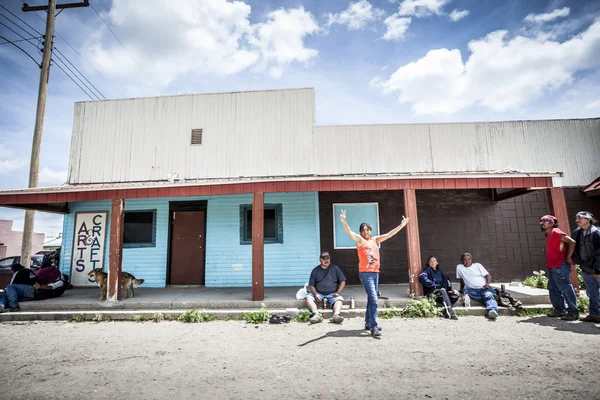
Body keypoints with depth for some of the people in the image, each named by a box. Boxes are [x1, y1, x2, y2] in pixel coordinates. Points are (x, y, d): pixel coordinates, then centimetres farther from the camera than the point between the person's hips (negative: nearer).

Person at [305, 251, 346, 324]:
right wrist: (315, 294, -11)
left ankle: (336, 315, -52)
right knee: (308, 297, -27)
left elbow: (343, 281, 9)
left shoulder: (335, 268, 9)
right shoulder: (315, 270, 10)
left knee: (339, 299, -32)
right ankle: (317, 314, -43)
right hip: (319, 294, 1)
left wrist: (338, 292, -6)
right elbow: (311, 285, 8)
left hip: (332, 294, -1)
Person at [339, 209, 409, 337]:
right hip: (365, 273, -7)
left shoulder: (375, 240, 12)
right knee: (373, 300, -13)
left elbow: (389, 234, 15)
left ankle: (368, 323, 29)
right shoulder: (360, 240, -4)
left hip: (375, 273, 7)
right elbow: (350, 233, -21)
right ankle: (374, 328, -10)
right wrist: (344, 222, -38)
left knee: (371, 299, 15)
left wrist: (401, 225, 12)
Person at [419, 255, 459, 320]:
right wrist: (433, 285, -19)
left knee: (455, 295, -13)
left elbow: (445, 280, 14)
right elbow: (422, 277, -19)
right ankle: (450, 314, -35)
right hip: (431, 293, -6)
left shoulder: (439, 271, 20)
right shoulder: (428, 269, 0)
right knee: (443, 291, -33)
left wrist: (451, 289, -5)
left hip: (441, 292, 6)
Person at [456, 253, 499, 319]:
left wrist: (487, 284, -14)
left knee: (488, 295, -33)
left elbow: (488, 276, 5)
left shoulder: (477, 265, 10)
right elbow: (461, 280, 20)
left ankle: (492, 311, -54)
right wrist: (462, 289, 20)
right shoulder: (459, 267, 10)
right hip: (472, 290, 1)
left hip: (483, 288, -1)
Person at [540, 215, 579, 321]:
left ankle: (573, 312, 4)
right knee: (553, 289, 14)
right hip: (551, 267, 10)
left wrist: (568, 257, -16)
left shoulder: (556, 232, -12)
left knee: (565, 288, -4)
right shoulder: (548, 235, 14)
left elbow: (572, 242, -18)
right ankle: (559, 310, 23)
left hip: (560, 267, -10)